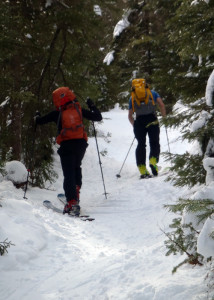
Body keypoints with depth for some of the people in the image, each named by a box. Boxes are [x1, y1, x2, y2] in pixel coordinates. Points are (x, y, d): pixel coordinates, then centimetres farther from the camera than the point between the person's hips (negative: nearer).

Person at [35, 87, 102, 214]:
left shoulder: (57, 113, 0)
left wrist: (37, 117, 31)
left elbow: (40, 121, 7)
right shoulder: (79, 109, 6)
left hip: (67, 145, -3)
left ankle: (72, 202, -18)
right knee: (76, 167, 29)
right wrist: (92, 106, 28)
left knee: (69, 174, -6)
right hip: (81, 143, 3)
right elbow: (98, 117, 11)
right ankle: (76, 191, 19)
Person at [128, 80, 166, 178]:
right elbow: (161, 105, 2)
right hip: (152, 120, -1)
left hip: (139, 121, 1)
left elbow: (130, 116, 18)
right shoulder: (152, 93, 16)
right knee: (154, 142, 8)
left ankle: (142, 170, -2)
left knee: (141, 144, 8)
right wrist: (164, 116, 16)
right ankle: (153, 161, -20)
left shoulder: (132, 98, 19)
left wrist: (135, 125, 31)